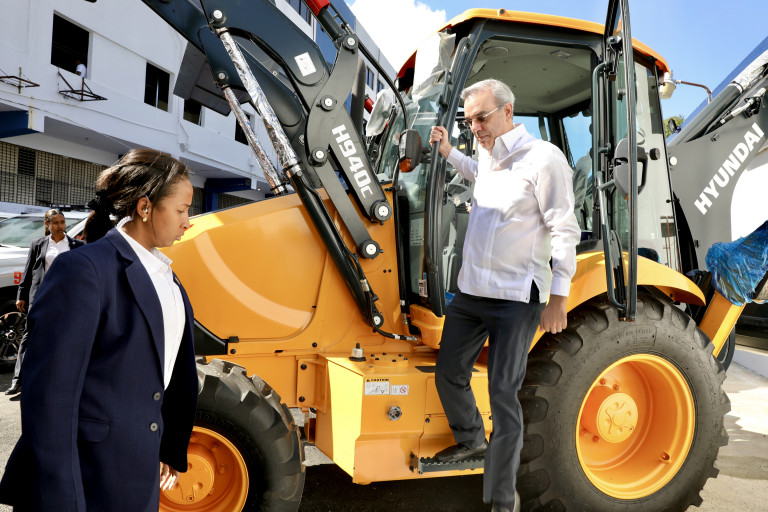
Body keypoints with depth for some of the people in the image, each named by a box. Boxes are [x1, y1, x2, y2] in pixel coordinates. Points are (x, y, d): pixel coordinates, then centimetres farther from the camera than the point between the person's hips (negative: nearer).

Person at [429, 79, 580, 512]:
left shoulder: (543, 158, -12)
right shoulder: (487, 156, 11)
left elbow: (564, 230, -12)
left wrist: (558, 296, -14)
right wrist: (450, 153, 27)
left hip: (515, 299, -8)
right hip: (471, 292, 8)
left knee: (503, 394, -4)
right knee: (449, 375, 15)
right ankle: (471, 440, 43)